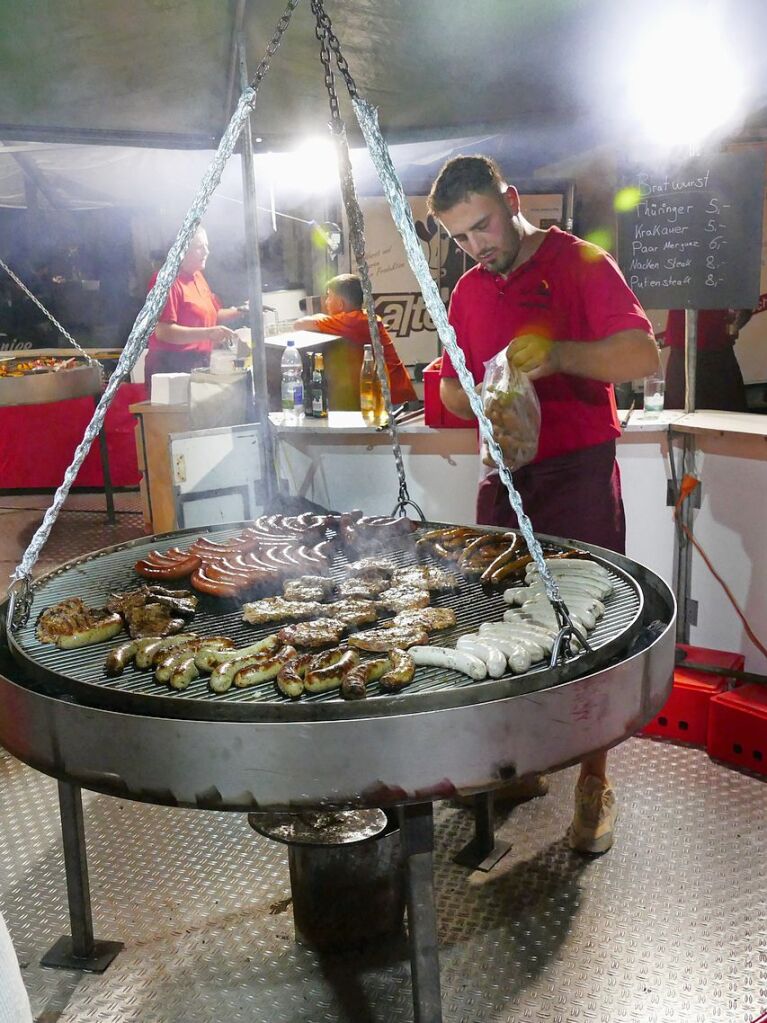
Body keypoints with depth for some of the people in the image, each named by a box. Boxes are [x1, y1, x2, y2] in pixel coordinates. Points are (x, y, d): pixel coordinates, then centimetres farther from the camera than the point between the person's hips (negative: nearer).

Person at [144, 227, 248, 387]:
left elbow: (212, 315, 25)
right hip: (171, 367, -8)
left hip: (199, 365, 8)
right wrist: (208, 333, -27)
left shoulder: (197, 277, 15)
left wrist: (240, 312, 8)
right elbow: (163, 331, -21)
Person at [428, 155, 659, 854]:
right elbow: (451, 388, 18)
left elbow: (643, 357, -13)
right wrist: (484, 402, -4)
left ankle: (594, 784, 11)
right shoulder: (469, 290, 14)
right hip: (505, 476, 5)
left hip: (579, 474, -5)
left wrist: (557, 355, -26)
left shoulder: (582, 264, -3)